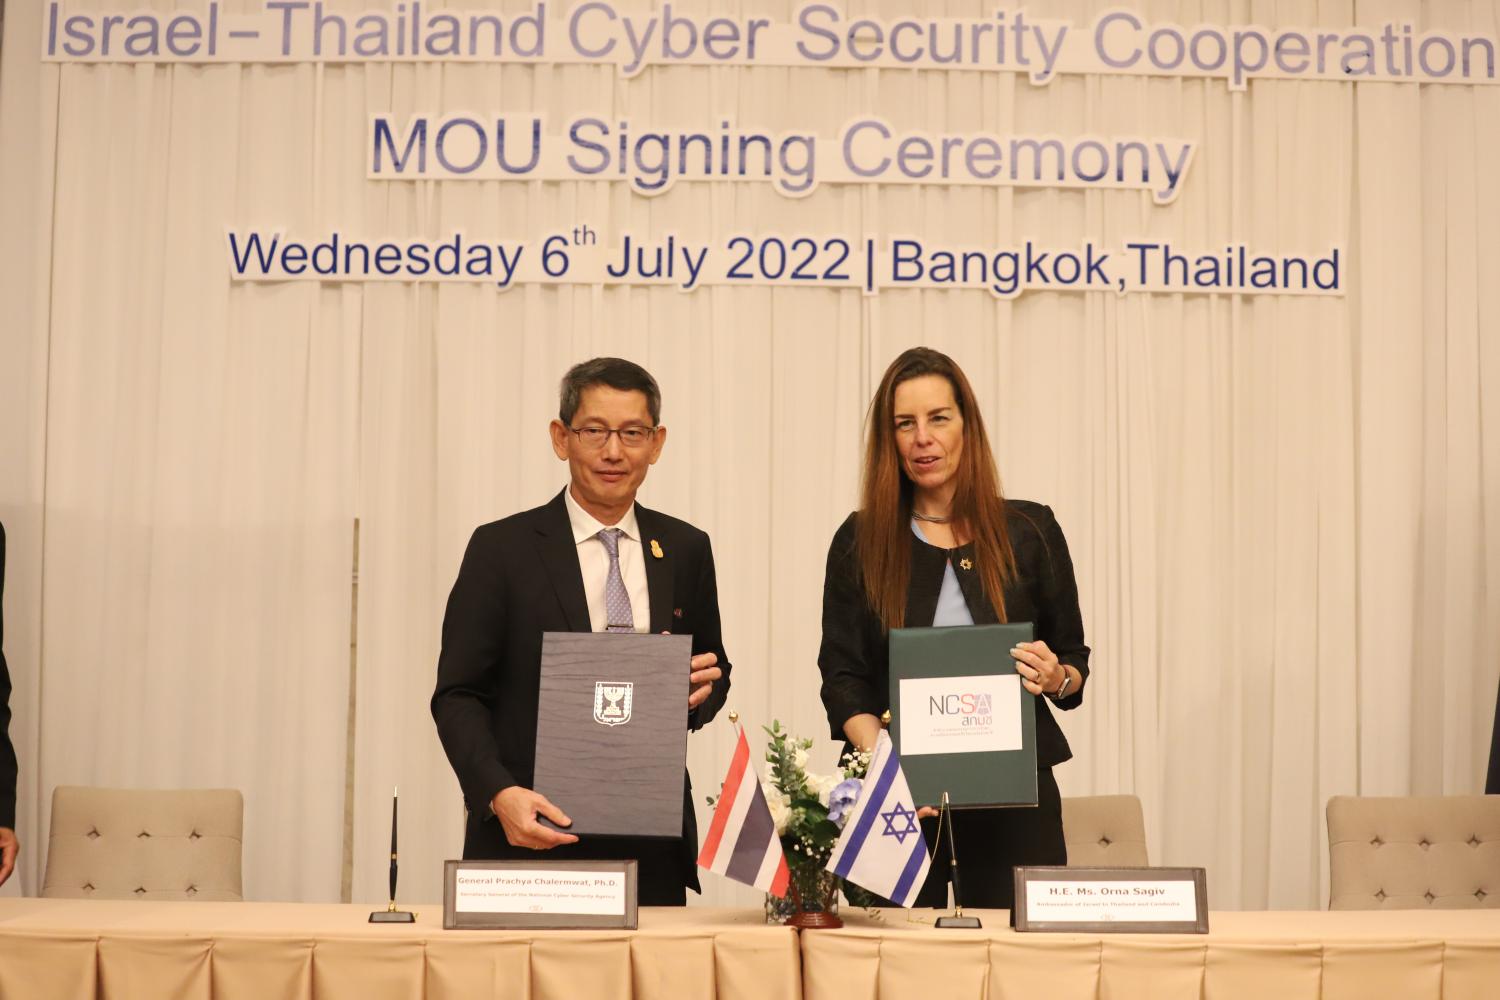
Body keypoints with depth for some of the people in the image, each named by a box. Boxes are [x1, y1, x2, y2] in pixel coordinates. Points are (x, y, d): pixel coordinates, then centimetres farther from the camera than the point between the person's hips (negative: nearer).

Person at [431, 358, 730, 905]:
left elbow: (715, 673, 18)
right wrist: (500, 793, -19)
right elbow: (457, 694, -3)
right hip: (529, 836, -2)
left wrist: (702, 689, -6)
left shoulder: (685, 549, 8)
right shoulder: (501, 549, -1)